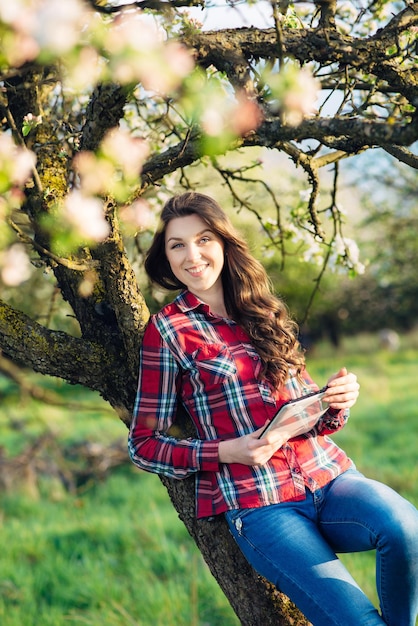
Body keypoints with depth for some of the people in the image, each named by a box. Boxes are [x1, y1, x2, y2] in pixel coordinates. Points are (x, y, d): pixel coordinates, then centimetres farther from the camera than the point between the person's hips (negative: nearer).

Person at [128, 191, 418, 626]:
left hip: (326, 474, 4)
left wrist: (337, 401, -1)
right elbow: (143, 444, 3)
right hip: (257, 504, -4)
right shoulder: (168, 329, 3)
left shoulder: (261, 312, 16)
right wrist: (226, 452, -11)